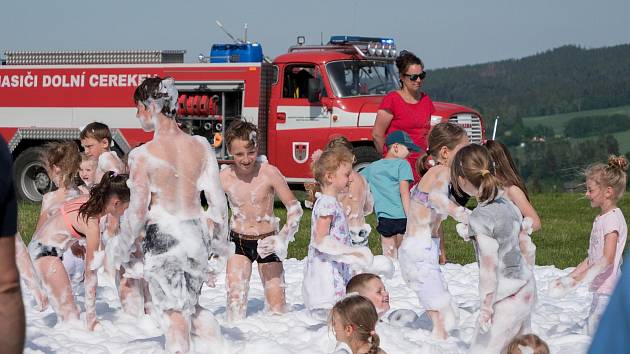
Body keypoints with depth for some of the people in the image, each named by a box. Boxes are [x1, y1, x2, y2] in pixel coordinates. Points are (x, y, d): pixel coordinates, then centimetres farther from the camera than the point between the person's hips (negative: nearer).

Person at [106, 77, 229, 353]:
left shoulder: (142, 156, -15)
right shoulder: (201, 146, -2)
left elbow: (138, 212, -14)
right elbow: (218, 200, 3)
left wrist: (121, 250, -1)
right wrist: (220, 240, 17)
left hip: (162, 237, -4)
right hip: (196, 233, 5)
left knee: (173, 313, 8)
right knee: (192, 306, 23)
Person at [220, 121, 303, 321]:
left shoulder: (269, 173, -14)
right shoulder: (225, 177, -7)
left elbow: (294, 208, -9)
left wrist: (283, 238, -22)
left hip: (266, 242, -1)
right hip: (238, 242, 1)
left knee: (277, 305, -2)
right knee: (235, 298, -14)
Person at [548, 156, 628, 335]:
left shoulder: (613, 219, -15)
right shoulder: (601, 218, 16)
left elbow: (607, 259, -25)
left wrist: (579, 279, -29)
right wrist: (569, 277, 16)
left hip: (608, 292, -10)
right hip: (600, 290, 10)